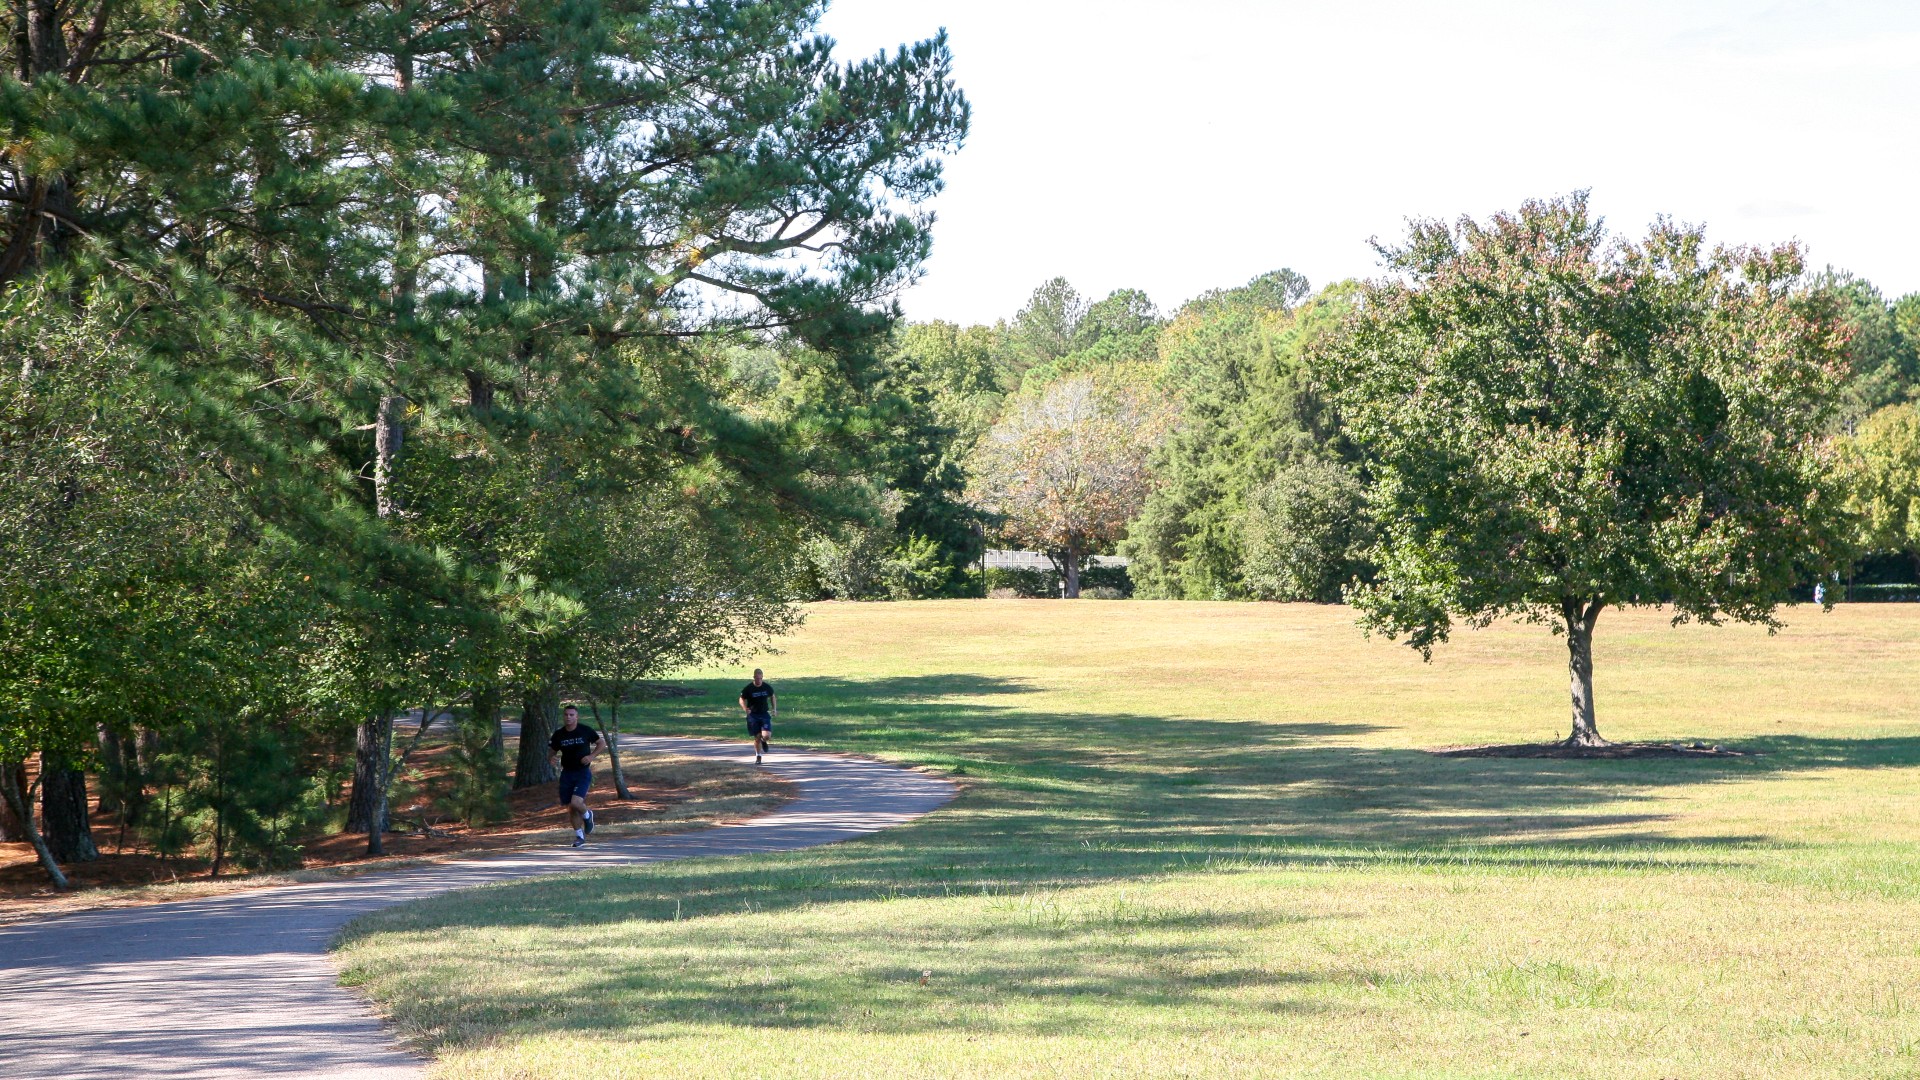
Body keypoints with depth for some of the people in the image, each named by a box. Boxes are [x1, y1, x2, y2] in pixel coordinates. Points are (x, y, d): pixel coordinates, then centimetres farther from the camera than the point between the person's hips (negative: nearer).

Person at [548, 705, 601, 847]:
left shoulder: (585, 731, -5)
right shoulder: (559, 734, 1)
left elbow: (600, 743, 8)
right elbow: (551, 752, 9)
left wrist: (591, 756, -8)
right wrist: (551, 758, -15)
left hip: (583, 772, -3)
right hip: (567, 773, 3)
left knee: (576, 803, -20)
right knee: (569, 808, 5)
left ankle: (587, 816, 15)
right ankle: (579, 835, 23)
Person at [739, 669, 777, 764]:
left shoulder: (767, 687, -1)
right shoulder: (748, 689, -8)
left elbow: (772, 697, 17)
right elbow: (742, 700, 1)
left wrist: (774, 709, 7)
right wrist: (745, 708, -18)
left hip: (765, 714, 1)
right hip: (753, 715, -1)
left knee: (766, 735, -14)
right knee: (757, 737, 0)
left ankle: (764, 741, 24)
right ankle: (758, 756, 19)